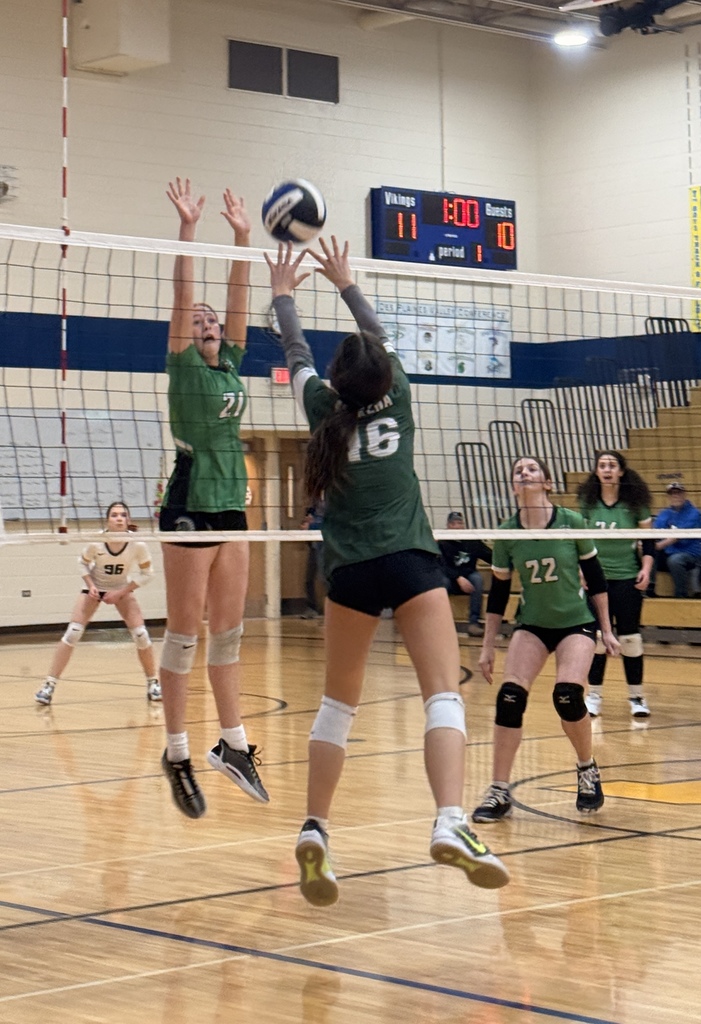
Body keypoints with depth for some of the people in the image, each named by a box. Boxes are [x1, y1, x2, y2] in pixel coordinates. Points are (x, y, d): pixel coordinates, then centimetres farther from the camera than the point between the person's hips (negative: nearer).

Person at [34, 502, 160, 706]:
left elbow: (146, 573, -14)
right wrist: (90, 586, -22)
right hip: (95, 586, -1)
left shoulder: (137, 545, -28)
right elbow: (82, 563, -7)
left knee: (140, 633, -11)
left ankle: (153, 683, 9)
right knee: (72, 633, -12)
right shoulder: (96, 543, -28)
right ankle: (49, 685, -8)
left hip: (121, 589, 1)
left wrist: (121, 593, -20)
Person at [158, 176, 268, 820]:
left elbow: (238, 301, 11)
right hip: (190, 508, -6)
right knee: (185, 633, -3)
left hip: (231, 507, 7)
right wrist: (188, 228, -15)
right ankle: (177, 754, 2)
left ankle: (233, 743, 16)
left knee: (229, 632, 10)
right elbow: (182, 297, -11)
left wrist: (243, 237, 8)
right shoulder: (183, 364, -2)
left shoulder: (230, 363, 13)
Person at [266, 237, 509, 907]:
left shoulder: (324, 406, 7)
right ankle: (450, 825, -30)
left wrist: (283, 293, 42)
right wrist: (345, 283, 38)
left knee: (339, 702, 15)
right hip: (411, 561, -2)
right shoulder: (396, 398, 7)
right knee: (444, 694, -11)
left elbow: (296, 353, 26)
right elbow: (381, 338, 25)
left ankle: (314, 831, 7)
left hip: (349, 569, 2)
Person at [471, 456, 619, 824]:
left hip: (577, 623, -2)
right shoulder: (506, 534, -5)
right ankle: (499, 793, -8)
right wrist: (487, 647, 4)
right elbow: (498, 593, 4)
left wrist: (607, 629, 1)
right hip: (531, 625, 2)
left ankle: (587, 770, 5)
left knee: (567, 694, -23)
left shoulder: (571, 523, -10)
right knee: (509, 696, -17)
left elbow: (595, 578, 0)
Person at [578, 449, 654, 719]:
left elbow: (648, 539, 3)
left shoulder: (635, 502, -2)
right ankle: (594, 695, 13)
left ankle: (636, 696, 12)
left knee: (630, 637, 0)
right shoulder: (587, 503, 2)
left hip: (627, 578, -1)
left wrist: (646, 568, -8)